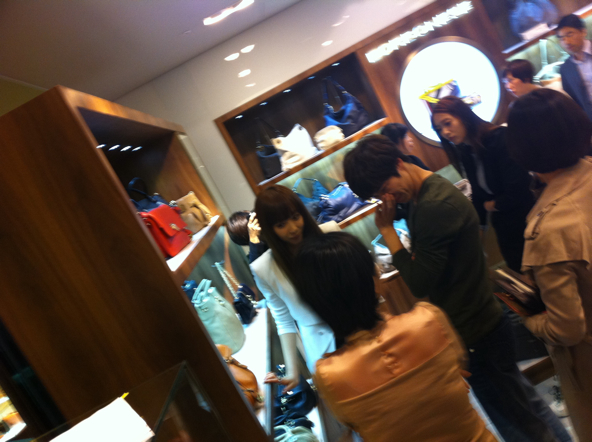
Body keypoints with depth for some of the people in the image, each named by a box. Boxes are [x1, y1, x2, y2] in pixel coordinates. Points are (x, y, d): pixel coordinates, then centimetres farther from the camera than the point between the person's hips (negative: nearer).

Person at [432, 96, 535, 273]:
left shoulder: (499, 138, -21)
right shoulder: (465, 152, 3)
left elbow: (517, 192, -23)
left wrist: (491, 205, -6)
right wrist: (479, 226, 9)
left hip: (525, 219, -7)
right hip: (504, 227, 7)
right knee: (518, 272, 17)